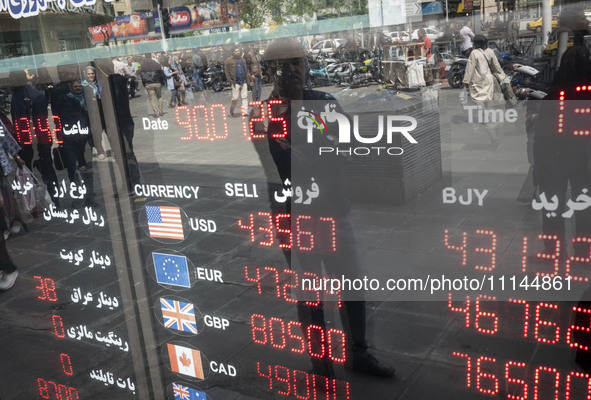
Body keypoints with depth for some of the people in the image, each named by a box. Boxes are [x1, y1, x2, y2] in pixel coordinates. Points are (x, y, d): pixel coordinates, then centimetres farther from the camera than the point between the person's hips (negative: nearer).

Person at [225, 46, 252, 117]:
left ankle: (245, 112, 5)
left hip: (244, 82, 5)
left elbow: (247, 71, 18)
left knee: (245, 97, 3)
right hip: (236, 82, -5)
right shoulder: (229, 60, -1)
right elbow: (227, 72, -2)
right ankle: (231, 112, 9)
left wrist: (250, 80, 15)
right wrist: (231, 81, -9)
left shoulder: (243, 59, 15)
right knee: (235, 98, -4)